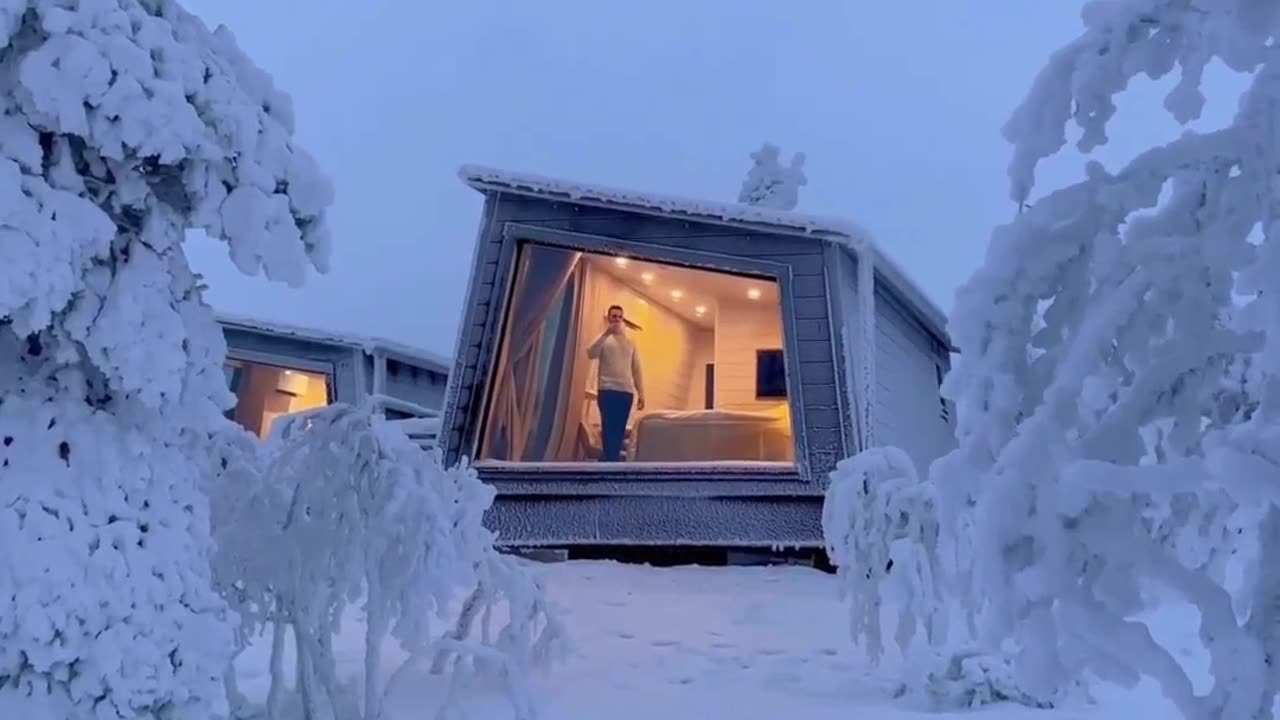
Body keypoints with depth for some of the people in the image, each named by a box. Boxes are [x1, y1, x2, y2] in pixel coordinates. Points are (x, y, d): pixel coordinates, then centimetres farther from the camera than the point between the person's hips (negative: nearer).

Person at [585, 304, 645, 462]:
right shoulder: (603, 338, 8)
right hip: (607, 390, -4)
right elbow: (591, 354, -12)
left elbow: (636, 370, 18)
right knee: (609, 429, -12)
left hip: (626, 392, 4)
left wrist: (641, 393, 9)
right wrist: (607, 332, -17)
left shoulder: (630, 343, 20)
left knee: (619, 431, 1)